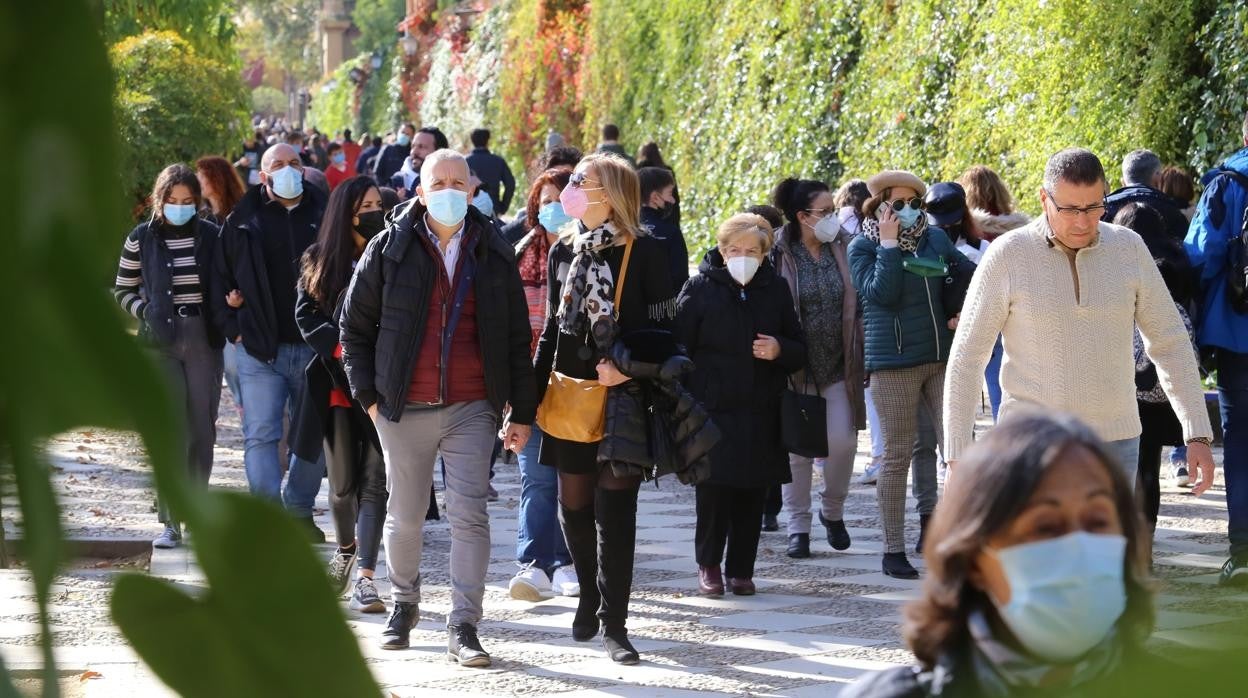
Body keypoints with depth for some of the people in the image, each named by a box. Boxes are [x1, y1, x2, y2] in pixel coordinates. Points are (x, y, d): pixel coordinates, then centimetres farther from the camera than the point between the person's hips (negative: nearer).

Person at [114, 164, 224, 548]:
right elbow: (122, 290, 10)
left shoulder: (211, 235, 4)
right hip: (161, 343, -2)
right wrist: (144, 310, -7)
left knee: (203, 428, 3)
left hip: (204, 341, 2)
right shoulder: (141, 239, 1)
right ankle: (170, 522, -6)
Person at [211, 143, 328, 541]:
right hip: (260, 349, -1)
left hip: (312, 347, 1)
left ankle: (300, 510, 24)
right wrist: (234, 329, 0)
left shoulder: (324, 216, 6)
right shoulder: (244, 221, 5)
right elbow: (220, 279, 10)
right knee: (261, 435, -8)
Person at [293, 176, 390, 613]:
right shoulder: (320, 263, 8)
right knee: (342, 482, 9)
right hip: (338, 384, 2)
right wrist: (341, 348, -10)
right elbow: (307, 317, 5)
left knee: (374, 479, -9)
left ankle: (364, 576, -10)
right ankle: (346, 549, 37)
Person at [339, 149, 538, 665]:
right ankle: (404, 605, 32)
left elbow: (517, 340, 9)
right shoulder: (389, 249, 2)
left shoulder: (493, 255, 5)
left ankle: (463, 627, -7)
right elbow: (355, 325, 8)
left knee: (470, 515, -8)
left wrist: (521, 411, 6)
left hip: (472, 409, 0)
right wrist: (368, 395, 2)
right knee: (405, 517, 10)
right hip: (405, 409, 0)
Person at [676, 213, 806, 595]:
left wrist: (779, 350, -9)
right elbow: (679, 347, 0)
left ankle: (741, 568, 16)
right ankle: (708, 564, 10)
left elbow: (799, 350, 14)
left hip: (761, 412, 3)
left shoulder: (775, 289, 9)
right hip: (713, 409, -3)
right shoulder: (699, 289, 0)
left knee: (752, 495, 3)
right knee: (714, 491, -8)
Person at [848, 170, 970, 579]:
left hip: (942, 357, 4)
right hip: (894, 364, -4)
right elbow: (882, 292, -14)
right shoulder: (863, 247, 1)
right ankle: (894, 550, 5)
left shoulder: (934, 238, 12)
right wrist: (889, 244, -13)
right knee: (897, 456, -1)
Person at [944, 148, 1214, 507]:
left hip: (1115, 440, 3)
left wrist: (1198, 434, 3)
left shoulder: (1129, 249, 3)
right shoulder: (1008, 255, -6)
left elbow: (1170, 343, 9)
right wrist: (957, 456, -6)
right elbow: (966, 358, -2)